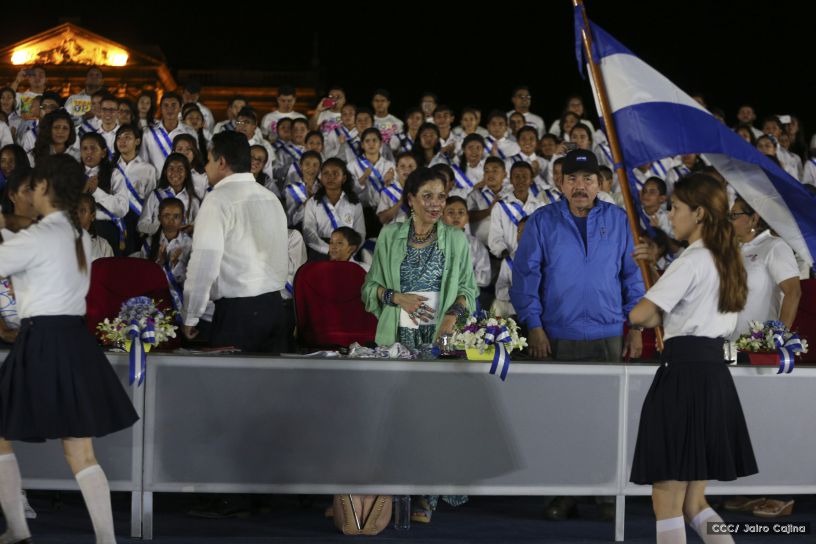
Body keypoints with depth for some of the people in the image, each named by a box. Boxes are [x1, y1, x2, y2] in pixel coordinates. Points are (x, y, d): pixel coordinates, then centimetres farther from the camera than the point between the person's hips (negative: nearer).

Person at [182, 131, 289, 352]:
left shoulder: (219, 199, -9)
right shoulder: (271, 198, 13)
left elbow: (205, 262, -14)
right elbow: (282, 259, 14)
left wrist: (190, 316, -8)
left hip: (236, 309, -7)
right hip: (273, 303, 7)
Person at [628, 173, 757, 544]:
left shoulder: (692, 261, -11)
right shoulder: (726, 262, 17)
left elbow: (639, 315, -15)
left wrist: (653, 317, 6)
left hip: (684, 373, -9)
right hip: (715, 374, 9)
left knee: (667, 502, -4)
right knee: (694, 503, 13)